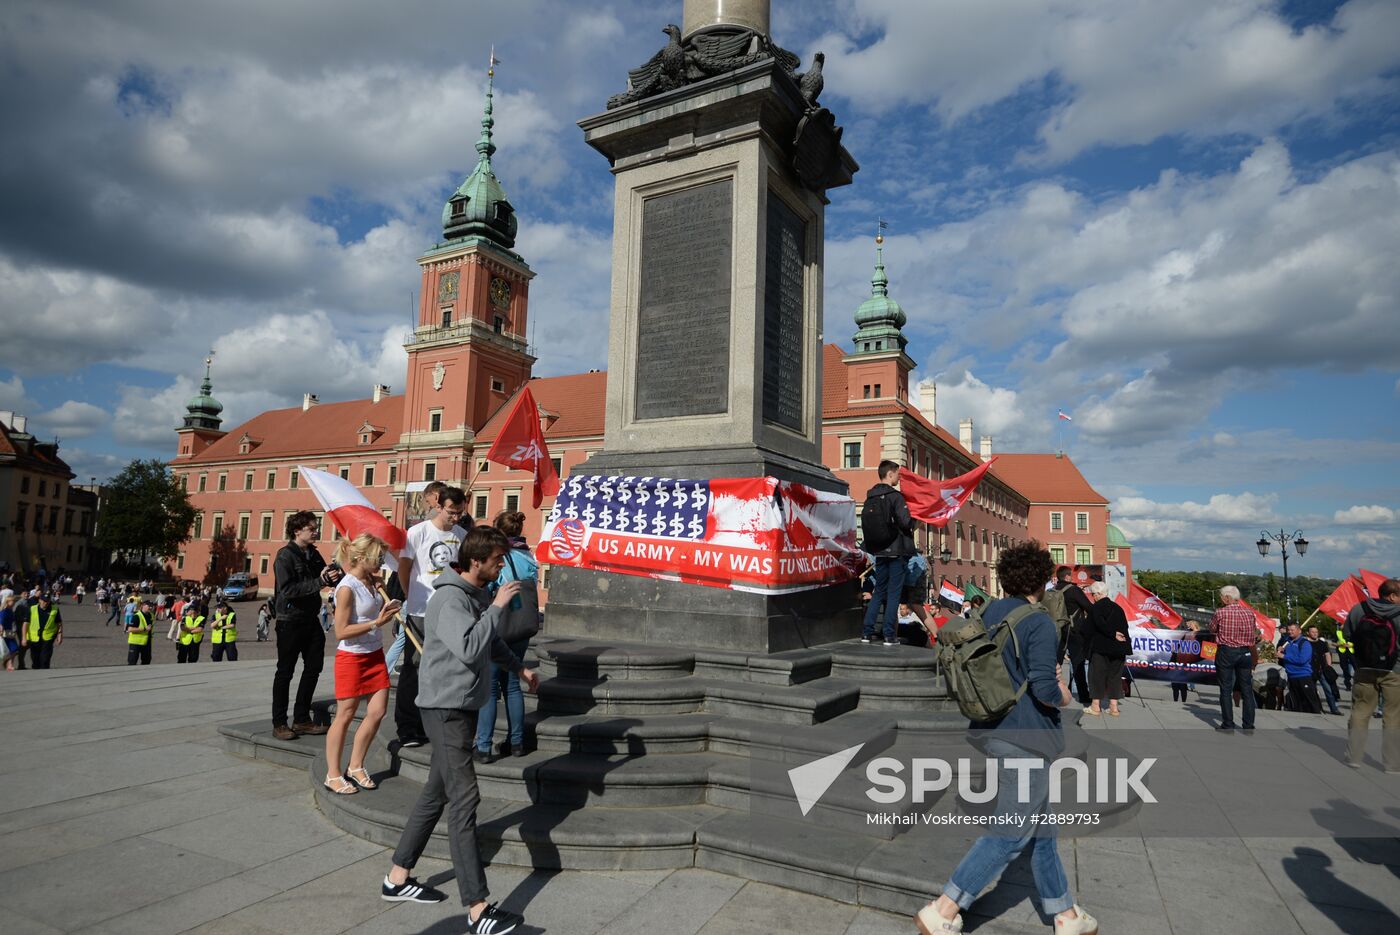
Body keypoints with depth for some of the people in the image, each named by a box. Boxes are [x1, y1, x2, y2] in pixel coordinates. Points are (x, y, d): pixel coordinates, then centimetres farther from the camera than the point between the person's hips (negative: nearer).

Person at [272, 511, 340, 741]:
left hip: (310, 619, 7)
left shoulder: (313, 554, 9)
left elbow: (325, 578, 15)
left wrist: (333, 577, -8)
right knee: (285, 672, 2)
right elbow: (287, 590, -23)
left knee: (313, 668, 10)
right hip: (290, 621, -7)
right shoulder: (285, 555, -13)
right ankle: (279, 724, 12)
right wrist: (318, 582, -27)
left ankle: (301, 719, 21)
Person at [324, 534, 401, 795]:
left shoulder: (371, 581, 4)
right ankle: (333, 775, 18)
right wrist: (376, 622, -24)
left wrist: (387, 609, 4)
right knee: (345, 715, 4)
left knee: (378, 710, 6)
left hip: (374, 654, 8)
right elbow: (341, 632, -20)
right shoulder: (347, 589, -19)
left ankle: (355, 767, 21)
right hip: (351, 657, -7)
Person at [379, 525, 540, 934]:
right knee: (464, 800, -8)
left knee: (436, 793, 18)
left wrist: (518, 668, 23)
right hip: (446, 708, -10)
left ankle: (398, 878, 33)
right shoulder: (449, 599, -20)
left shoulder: (480, 594, 9)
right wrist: (498, 607, -26)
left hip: (464, 705, 10)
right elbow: (470, 648, -32)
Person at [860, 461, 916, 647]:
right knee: (894, 593, 0)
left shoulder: (870, 497, 8)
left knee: (879, 591, 14)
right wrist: (913, 522, 1)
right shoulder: (895, 496, -13)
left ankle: (867, 632, 12)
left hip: (879, 550, 6)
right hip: (896, 550, -6)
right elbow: (906, 522, -20)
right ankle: (889, 635, 1)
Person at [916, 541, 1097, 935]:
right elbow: (1044, 689, -24)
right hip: (1026, 738, -8)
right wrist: (1063, 696, -2)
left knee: (1041, 826, 21)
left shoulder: (990, 613, 5)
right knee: (1010, 834, 2)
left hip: (993, 731, 8)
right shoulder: (1039, 623, -18)